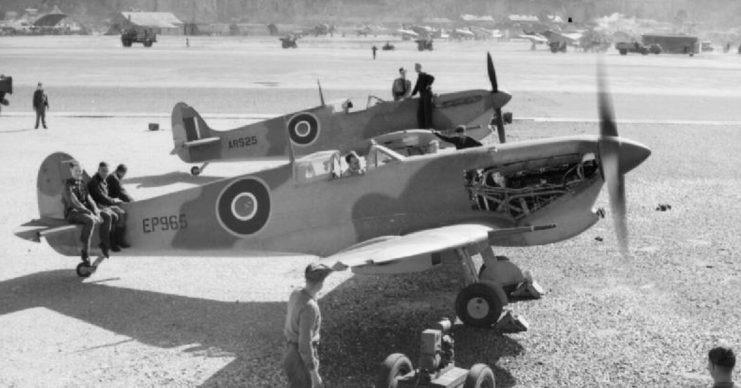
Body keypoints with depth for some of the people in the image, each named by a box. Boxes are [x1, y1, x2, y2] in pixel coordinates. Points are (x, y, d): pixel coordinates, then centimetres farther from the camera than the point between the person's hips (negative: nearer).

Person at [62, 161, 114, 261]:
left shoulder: (82, 184, 13)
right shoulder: (68, 185, -13)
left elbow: (89, 199, 8)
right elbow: (74, 203, -23)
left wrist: (96, 212, -11)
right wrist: (91, 214, -28)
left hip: (84, 210, 8)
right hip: (72, 213, -8)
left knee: (107, 217, -8)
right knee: (90, 221, -36)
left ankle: (104, 244, 3)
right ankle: (85, 252, -29)